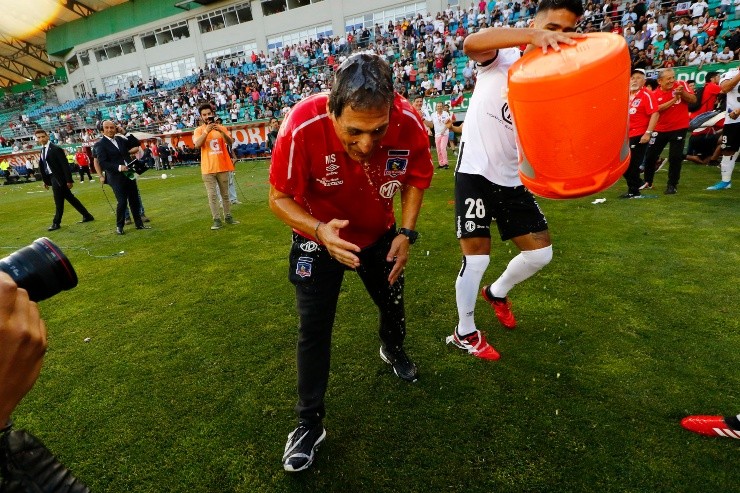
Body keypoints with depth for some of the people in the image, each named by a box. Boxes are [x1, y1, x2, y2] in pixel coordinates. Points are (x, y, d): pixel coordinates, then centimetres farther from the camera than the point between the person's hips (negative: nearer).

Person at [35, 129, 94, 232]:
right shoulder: (42, 150, 12)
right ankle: (87, 216, 18)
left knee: (58, 202, -1)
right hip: (52, 178, 8)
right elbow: (42, 166, 17)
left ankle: (56, 223, 10)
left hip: (58, 178, -8)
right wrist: (45, 180, 15)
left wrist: (69, 180, -19)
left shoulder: (56, 149, -12)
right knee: (70, 198, 12)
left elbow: (65, 165, -15)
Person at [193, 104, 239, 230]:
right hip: (208, 168, -2)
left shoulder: (221, 128, 6)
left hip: (223, 166, 2)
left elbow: (230, 142, -6)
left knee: (225, 194, 11)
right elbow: (197, 144, -14)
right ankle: (217, 220, 2)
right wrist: (206, 131, -23)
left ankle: (228, 217, 21)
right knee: (212, 195, -2)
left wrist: (221, 131, -22)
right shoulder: (199, 130, 2)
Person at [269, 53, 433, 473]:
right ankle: (310, 423, 20)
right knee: (314, 329, -3)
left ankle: (393, 350, 57)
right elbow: (280, 198, -21)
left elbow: (416, 179, -6)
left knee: (393, 303, 20)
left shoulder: (409, 121, -26)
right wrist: (319, 230, -39)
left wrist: (405, 233, -16)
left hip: (379, 235, 3)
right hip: (320, 239, -2)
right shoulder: (302, 128, -34)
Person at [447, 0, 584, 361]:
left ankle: (497, 292, 38)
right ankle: (464, 333, 17)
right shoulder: (501, 58, -5)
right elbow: (470, 43, -29)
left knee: (541, 252, 9)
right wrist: (533, 35, -43)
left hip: (514, 179, 5)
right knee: (476, 258, -5)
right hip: (475, 173, -5)